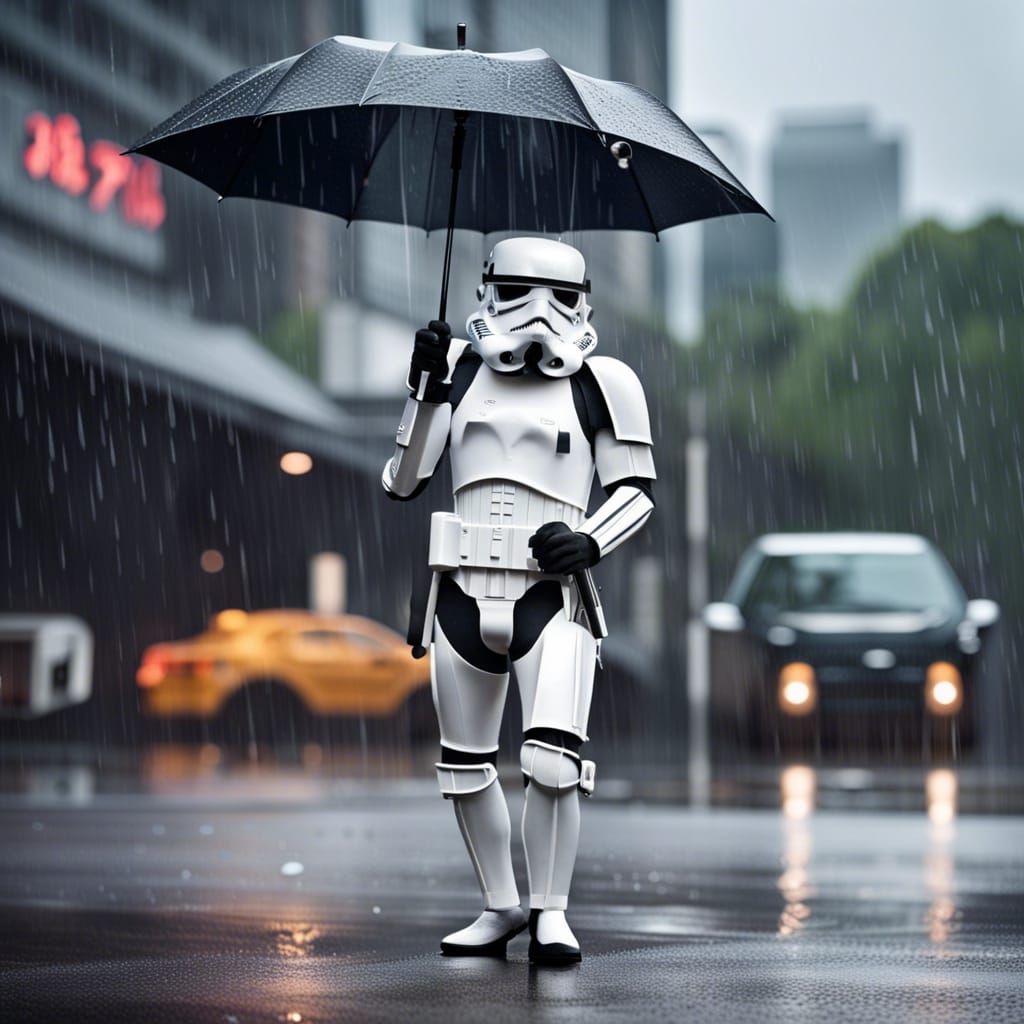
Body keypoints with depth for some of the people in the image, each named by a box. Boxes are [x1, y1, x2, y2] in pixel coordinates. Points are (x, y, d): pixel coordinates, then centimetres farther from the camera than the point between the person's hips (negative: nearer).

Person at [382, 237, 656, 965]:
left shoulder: (602, 384, 0)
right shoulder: (459, 370, 7)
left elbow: (637, 489, 5)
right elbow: (403, 483, 5)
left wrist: (588, 542, -13)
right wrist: (427, 389, -6)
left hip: (552, 598, -4)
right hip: (464, 595, 4)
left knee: (553, 762, -18)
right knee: (466, 768, 13)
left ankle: (551, 913, 0)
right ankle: (501, 909, 30)